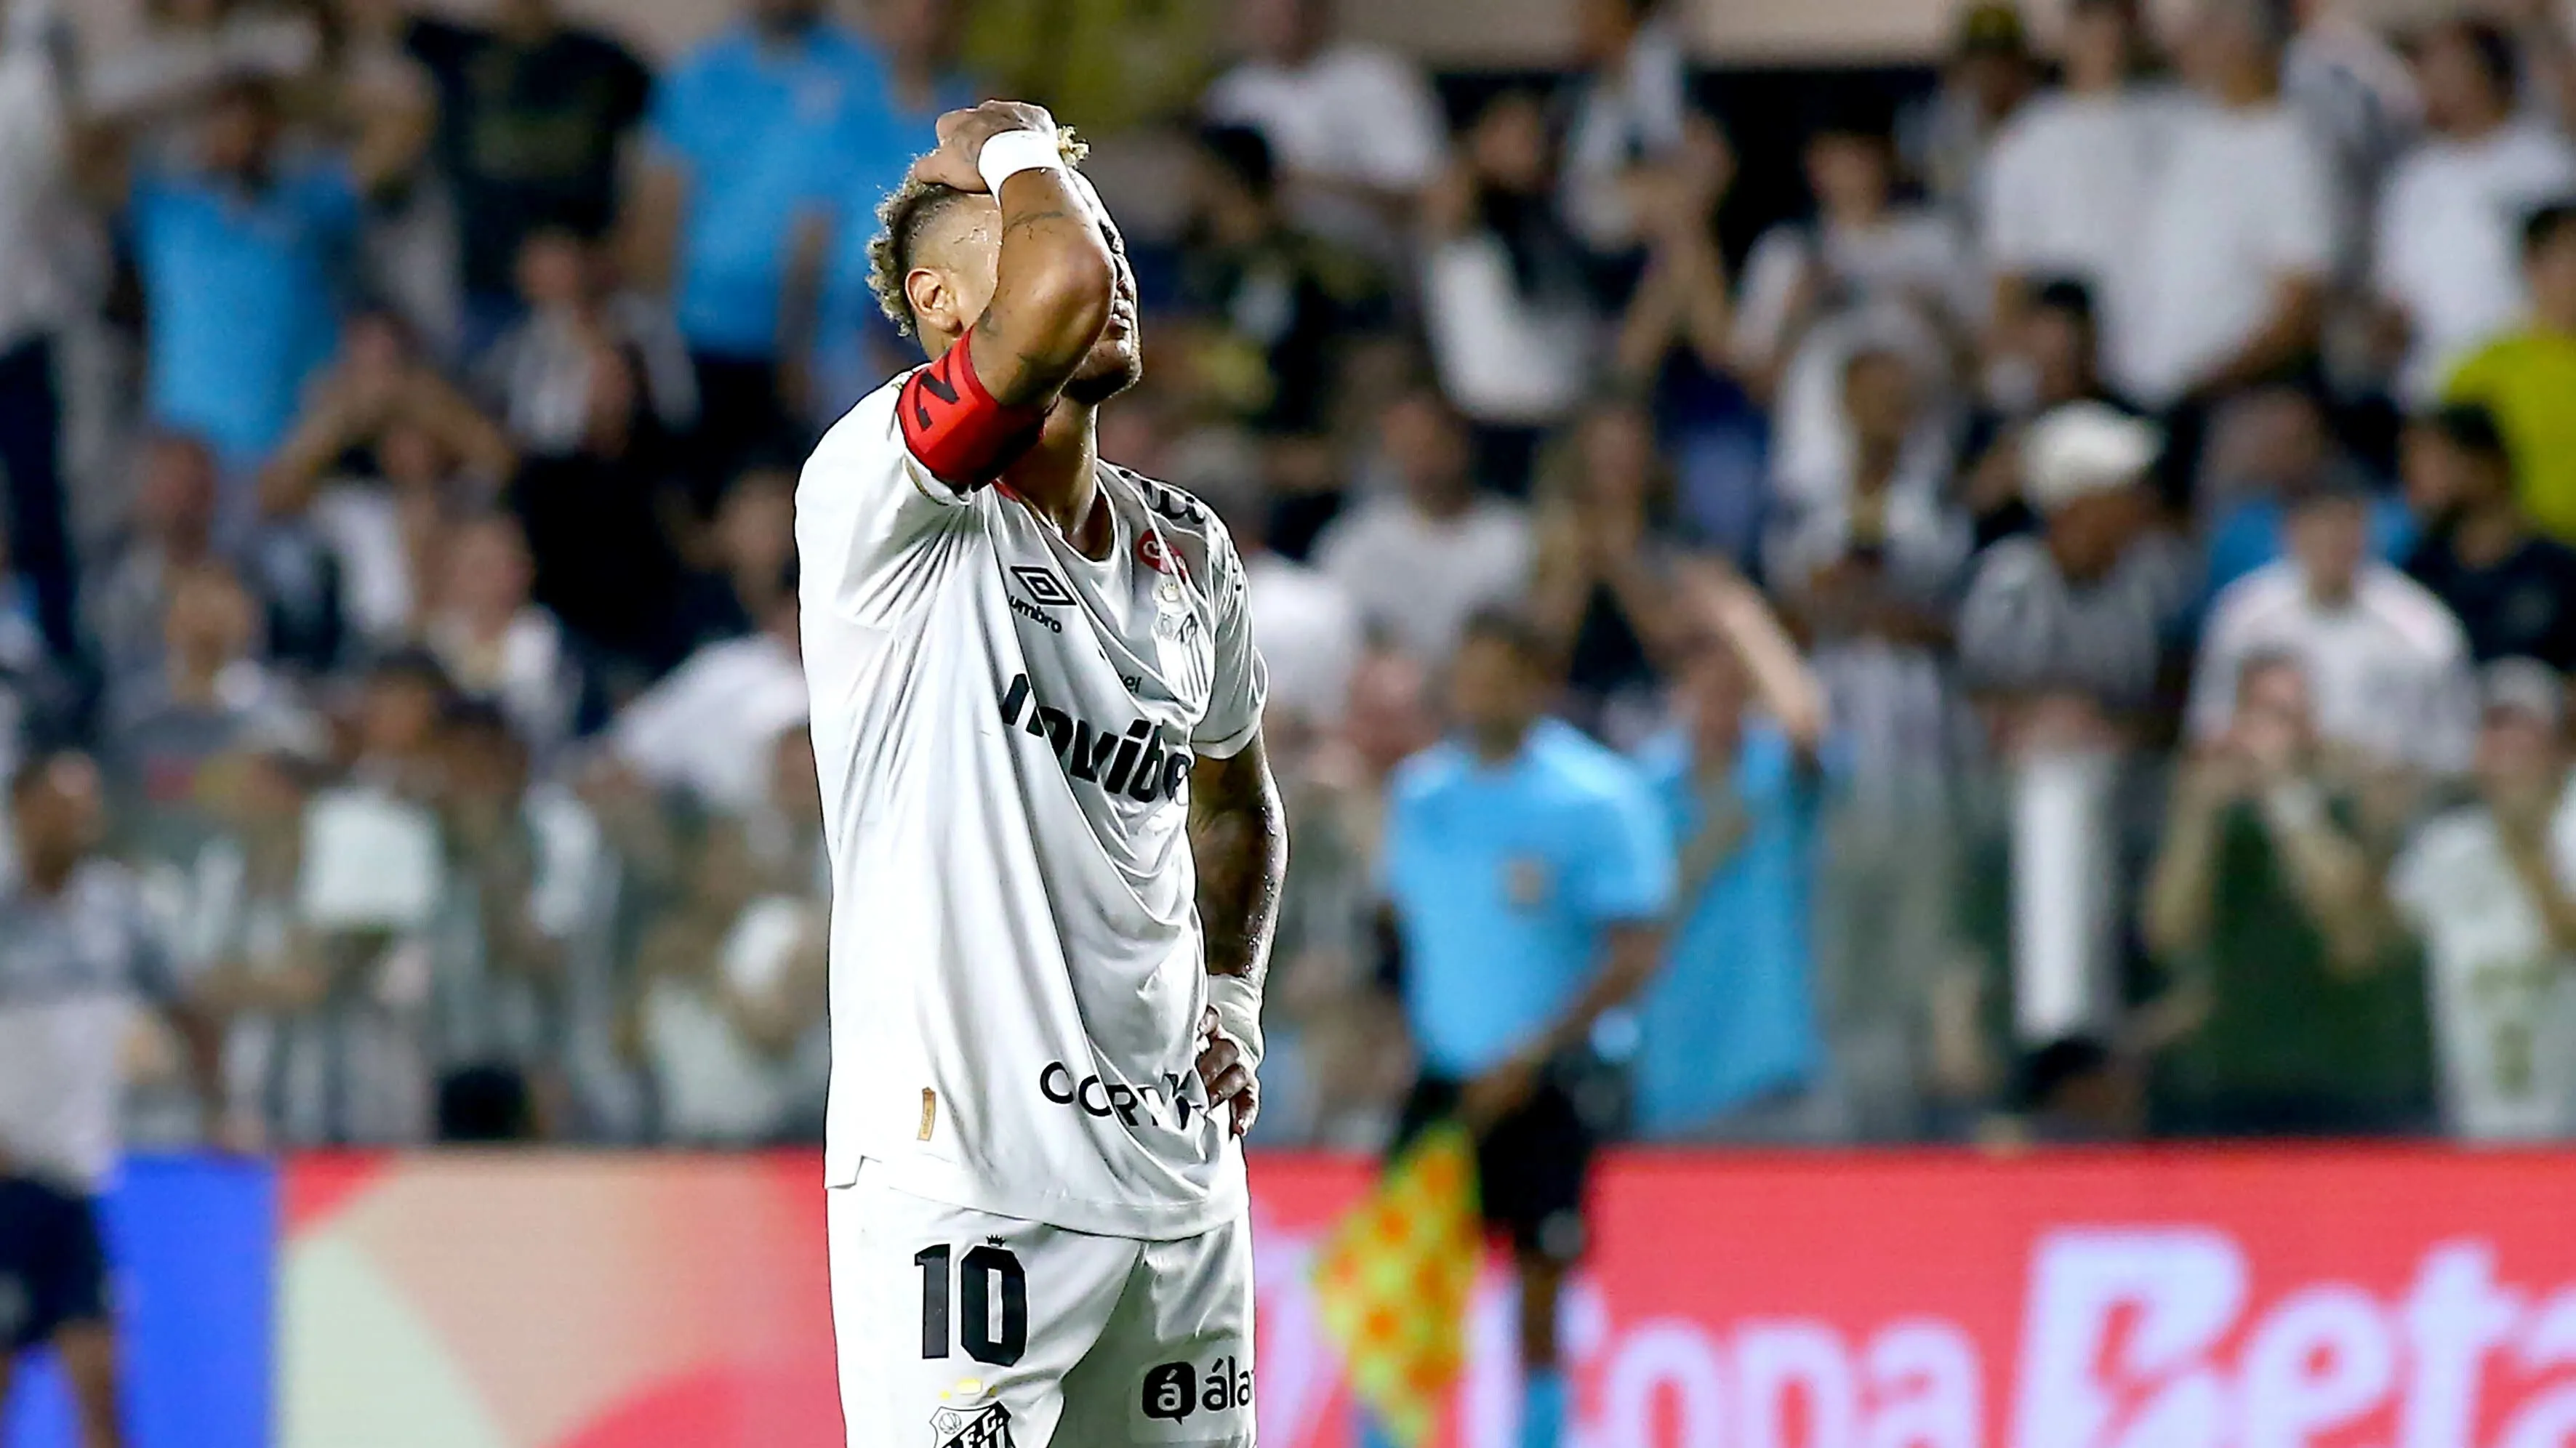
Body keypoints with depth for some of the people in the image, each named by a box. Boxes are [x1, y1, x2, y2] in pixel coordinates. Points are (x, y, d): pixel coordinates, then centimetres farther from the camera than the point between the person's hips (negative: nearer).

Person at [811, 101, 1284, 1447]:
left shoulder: (1188, 552, 15)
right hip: (960, 1172, -7)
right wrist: (1017, 152, -6)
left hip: (1175, 1171, 7)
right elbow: (1062, 287, -27)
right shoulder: (881, 490, -9)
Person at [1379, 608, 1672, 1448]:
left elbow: (1636, 952, -11)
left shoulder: (1598, 798, -9)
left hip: (1543, 1087, -4)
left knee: (1538, 1296, -2)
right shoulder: (1422, 790, 6)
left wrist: (1530, 1054, -18)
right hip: (1439, 1078, 4)